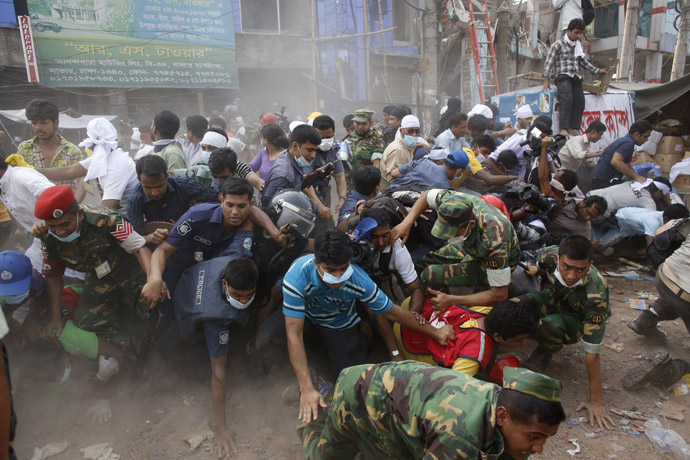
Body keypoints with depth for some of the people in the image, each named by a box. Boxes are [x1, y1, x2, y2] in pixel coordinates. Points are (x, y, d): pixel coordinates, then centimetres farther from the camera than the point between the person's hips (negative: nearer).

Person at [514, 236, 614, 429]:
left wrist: (596, 401, -27)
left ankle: (544, 355, -4)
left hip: (579, 319, -3)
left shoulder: (595, 294, -38)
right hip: (554, 299, 3)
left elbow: (592, 352, -33)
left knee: (550, 326, -38)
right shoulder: (548, 255, -29)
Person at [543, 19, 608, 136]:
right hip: (563, 76, -7)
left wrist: (597, 71, 26)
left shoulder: (579, 45, 20)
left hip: (576, 78, 7)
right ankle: (563, 129, -26)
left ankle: (573, 128, -6)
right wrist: (546, 81, -9)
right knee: (567, 100, -25)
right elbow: (549, 62, -3)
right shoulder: (559, 45, 1)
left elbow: (583, 61, 30)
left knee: (579, 101, -8)